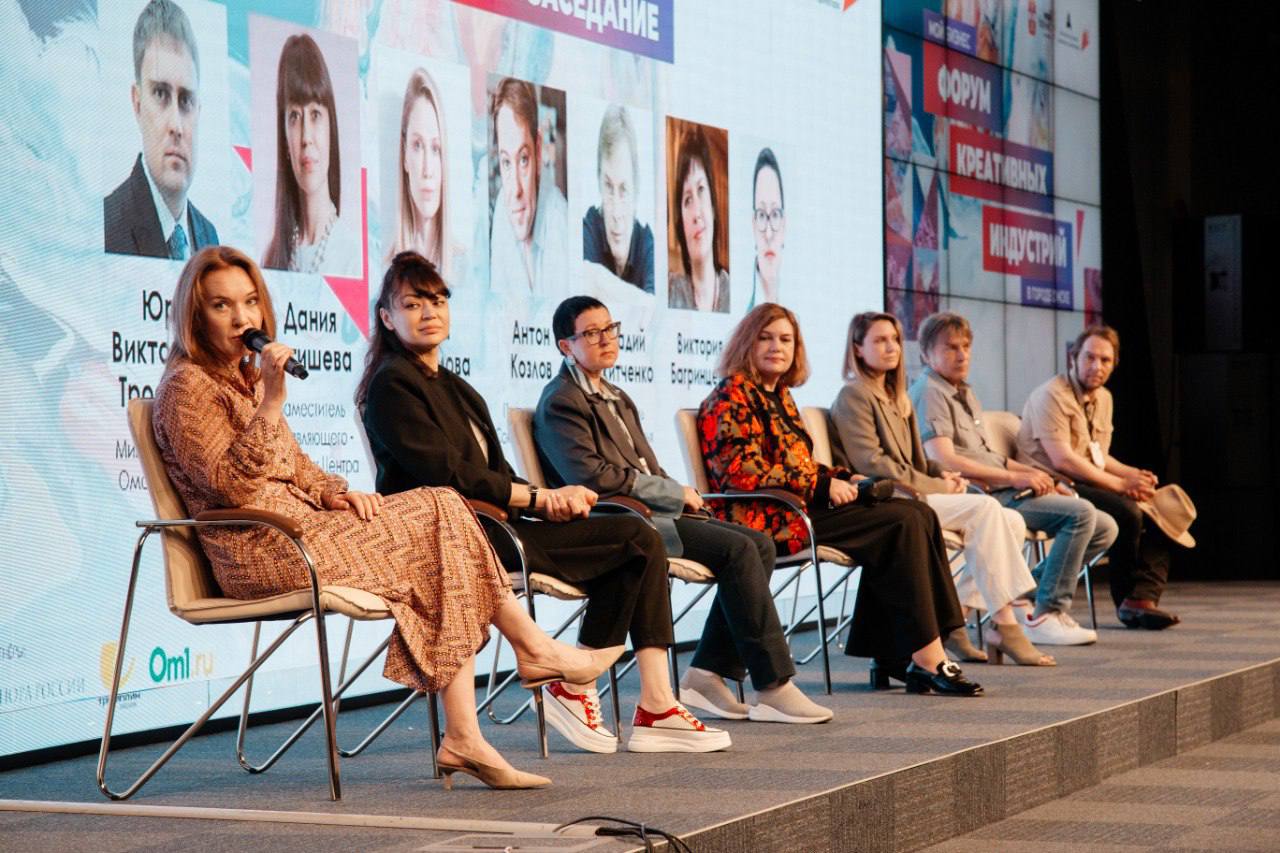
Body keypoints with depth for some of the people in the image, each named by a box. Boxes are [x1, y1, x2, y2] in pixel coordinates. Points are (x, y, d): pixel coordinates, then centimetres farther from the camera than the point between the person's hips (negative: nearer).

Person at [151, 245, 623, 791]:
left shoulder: (246, 378, 23)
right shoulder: (186, 387, -7)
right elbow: (232, 486, -19)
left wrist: (336, 493, 4)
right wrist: (271, 403, -25)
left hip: (301, 528, 9)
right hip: (260, 550, -9)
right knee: (436, 519, -13)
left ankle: (463, 739, -16)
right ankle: (534, 648, 1)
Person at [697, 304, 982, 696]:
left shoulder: (779, 396, 23)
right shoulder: (732, 396, -7)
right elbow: (743, 473, -19)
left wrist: (842, 479, 7)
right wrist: (823, 486, -15)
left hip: (798, 507, 10)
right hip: (768, 520, -10)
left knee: (918, 515, -7)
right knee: (902, 524, -18)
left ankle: (891, 656, -11)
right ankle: (926, 658, -18)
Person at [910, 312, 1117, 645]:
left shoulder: (965, 394, 24)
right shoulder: (930, 392, -8)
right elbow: (944, 461, -20)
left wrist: (1037, 476, 9)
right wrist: (1014, 477, -17)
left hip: (1000, 489, 10)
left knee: (1104, 529, 5)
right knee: (1081, 513, -23)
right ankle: (1045, 615, -17)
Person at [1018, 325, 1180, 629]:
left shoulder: (1103, 398, 17)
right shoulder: (1051, 396, -12)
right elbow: (1062, 459, -21)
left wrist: (1132, 474, 0)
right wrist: (1119, 484, -18)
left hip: (1088, 484, 9)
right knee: (1126, 511, -28)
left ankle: (1143, 598, -17)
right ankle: (1126, 599, -11)